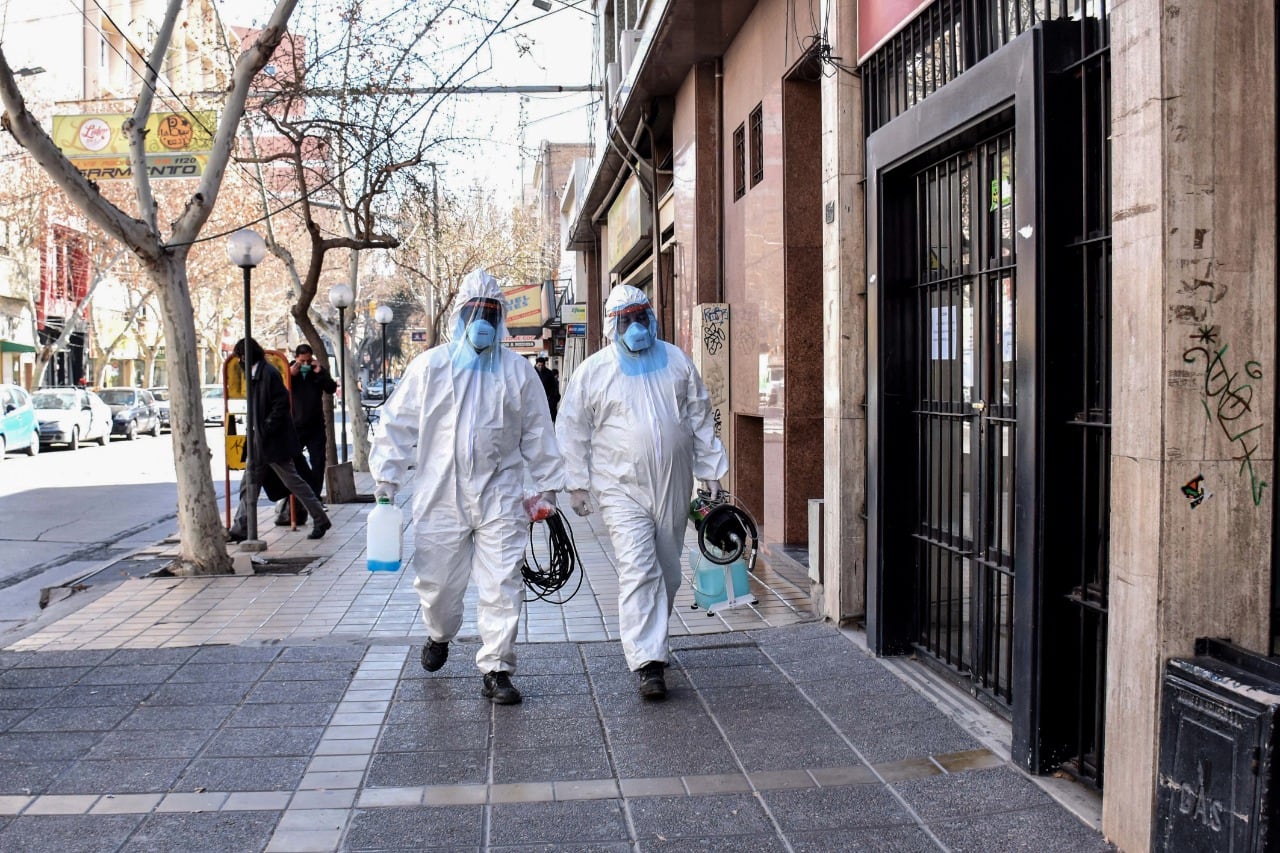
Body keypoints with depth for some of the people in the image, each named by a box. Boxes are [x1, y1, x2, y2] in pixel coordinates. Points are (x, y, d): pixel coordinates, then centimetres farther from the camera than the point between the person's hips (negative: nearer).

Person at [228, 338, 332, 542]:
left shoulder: (269, 373, -15)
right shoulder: (256, 375, 14)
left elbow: (282, 403, -21)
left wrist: (267, 428, -21)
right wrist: (255, 432, 13)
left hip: (274, 441, -10)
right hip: (260, 442, 10)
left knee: (293, 481, -2)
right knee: (249, 485, 8)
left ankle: (320, 520, 8)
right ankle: (241, 529, 11)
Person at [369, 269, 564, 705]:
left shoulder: (517, 370, 7)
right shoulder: (430, 366, 4)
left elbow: (538, 433, 11)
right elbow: (398, 424, 5)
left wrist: (547, 488, 11)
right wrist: (386, 478, -1)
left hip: (499, 498, 0)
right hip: (441, 496, 0)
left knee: (501, 586, -3)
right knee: (437, 582, 10)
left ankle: (496, 670, 8)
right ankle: (439, 635, 42)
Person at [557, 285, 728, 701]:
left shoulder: (677, 362, 8)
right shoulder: (592, 372, 0)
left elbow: (701, 421, 13)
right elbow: (573, 432, 4)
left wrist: (711, 472, 11)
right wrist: (577, 483, 0)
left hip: (673, 488, 4)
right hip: (622, 490, -3)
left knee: (667, 574, 12)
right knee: (638, 571, -14)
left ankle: (648, 641, 32)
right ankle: (648, 663, -14)